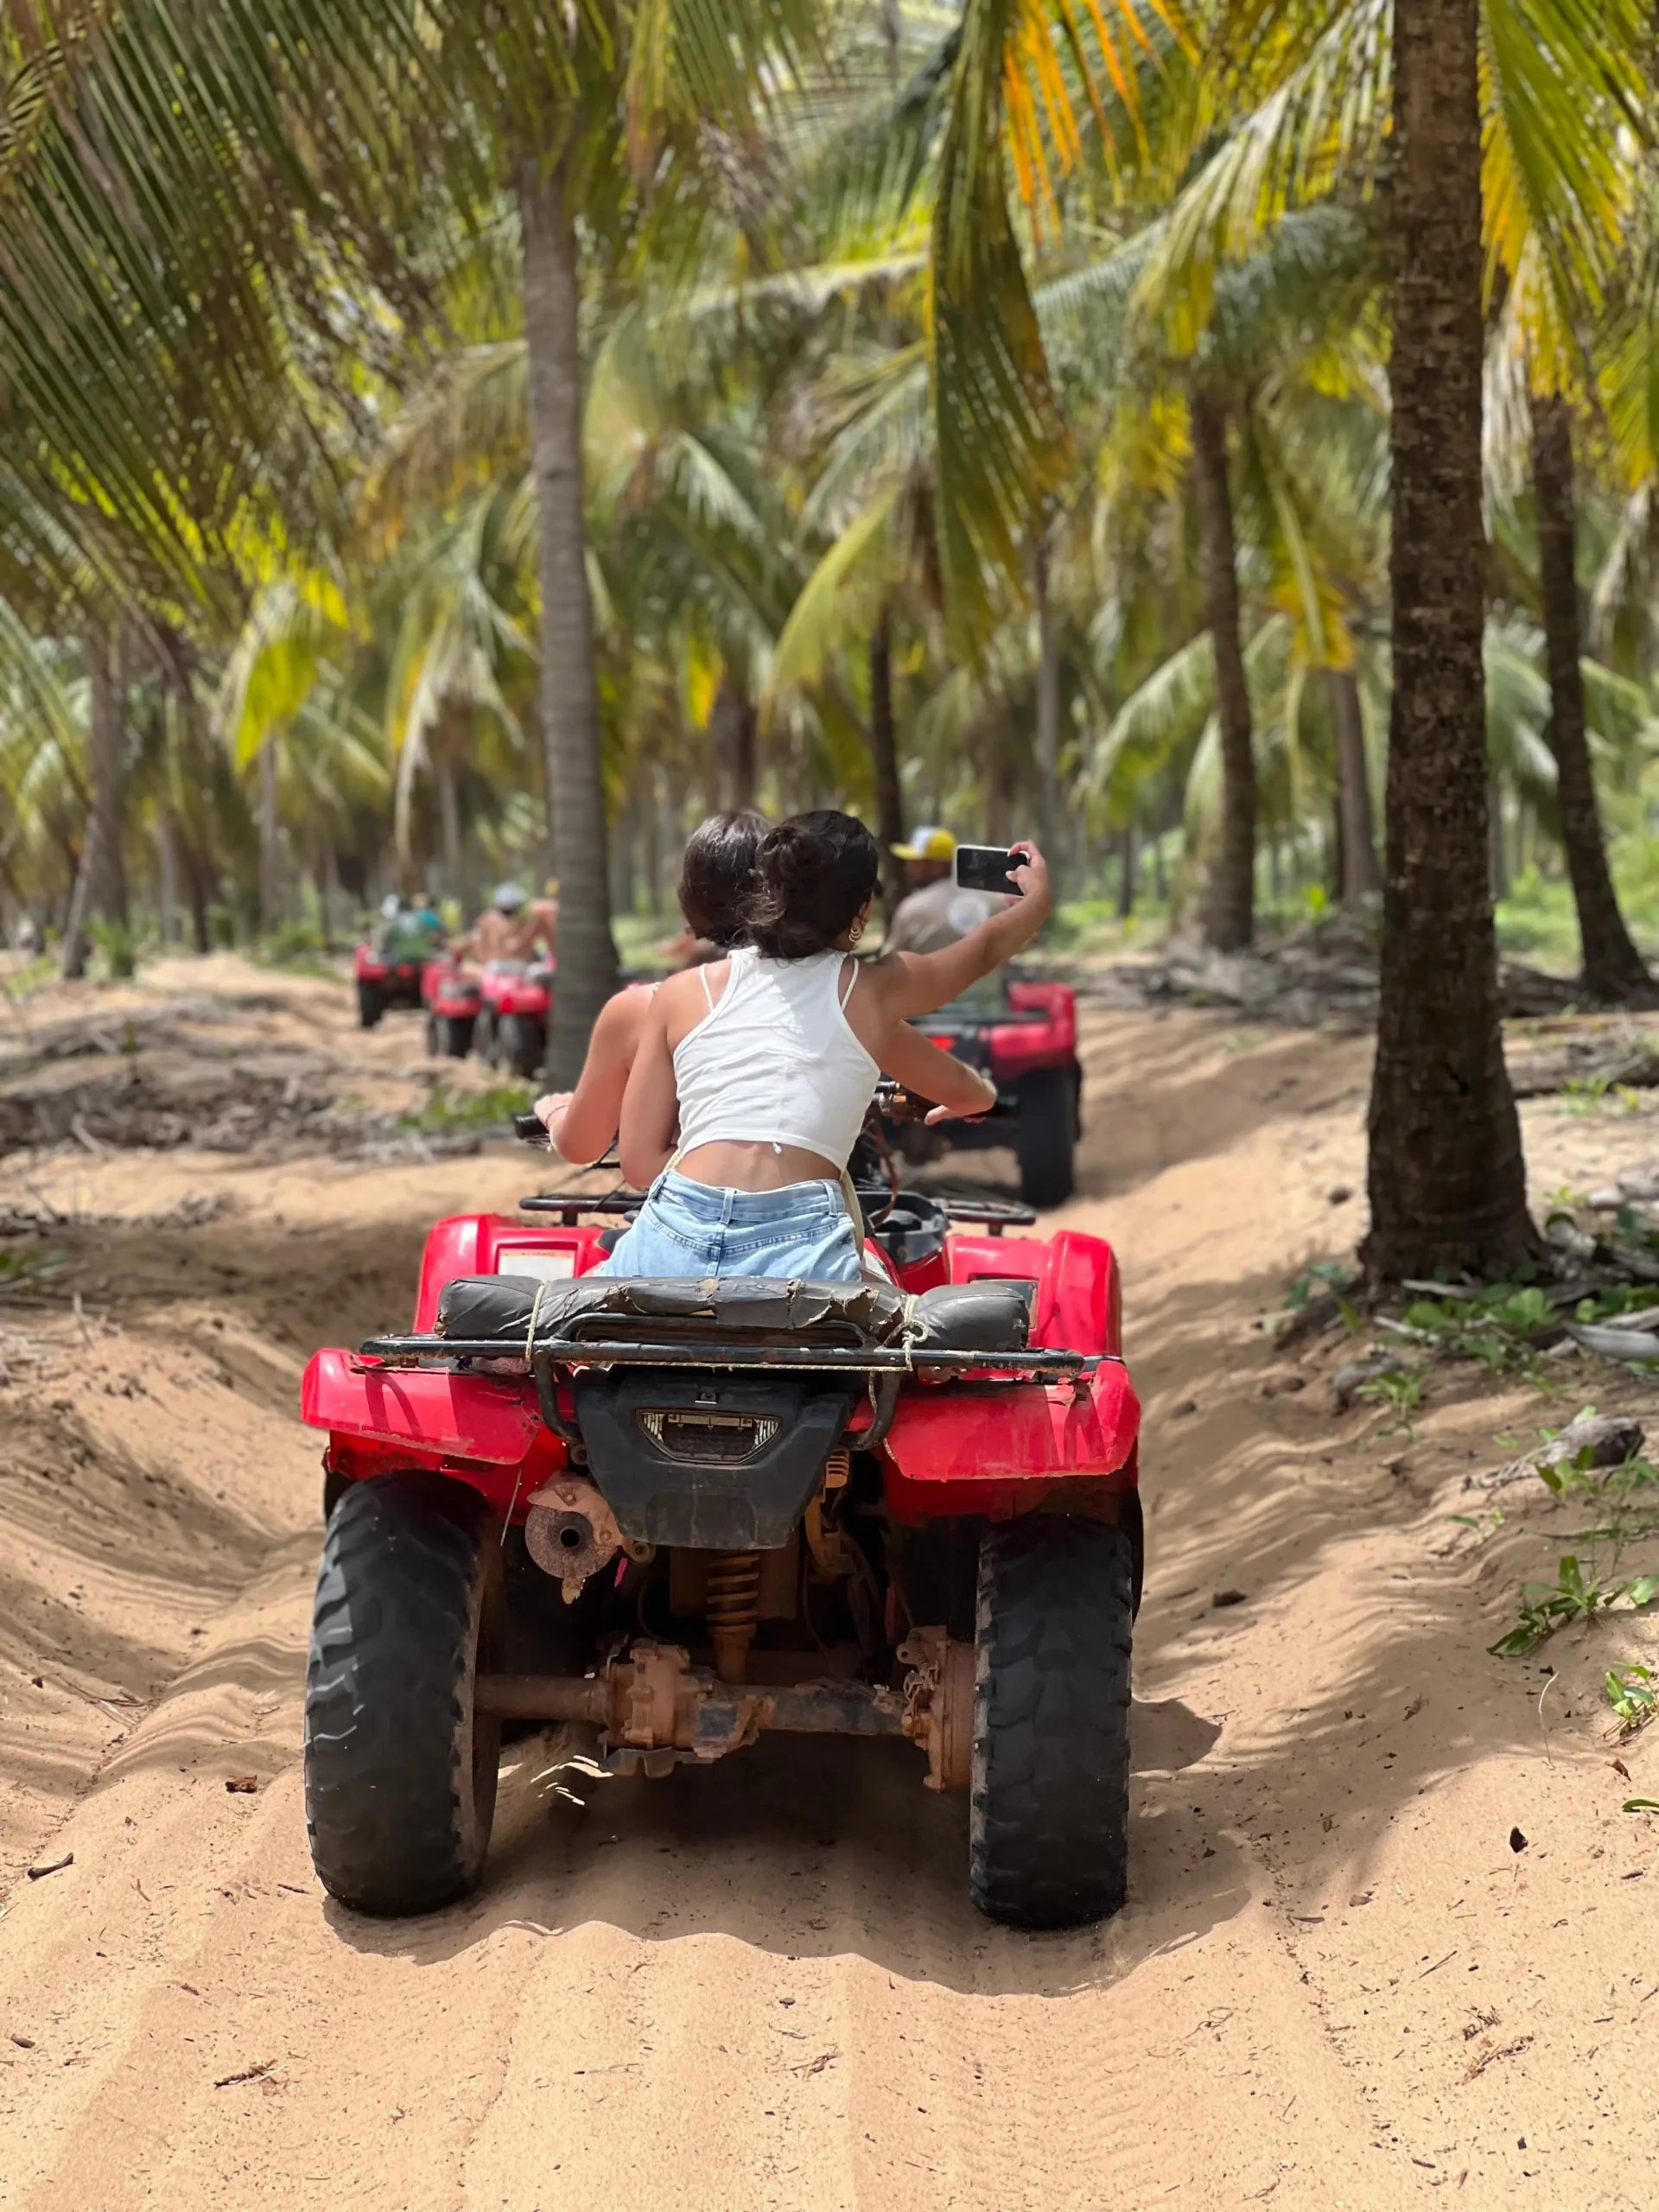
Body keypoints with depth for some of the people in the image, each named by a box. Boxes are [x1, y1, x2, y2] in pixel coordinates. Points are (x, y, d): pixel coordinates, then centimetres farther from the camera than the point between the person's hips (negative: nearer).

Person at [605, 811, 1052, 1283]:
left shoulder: (681, 994, 16)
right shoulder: (871, 992, 14)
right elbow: (984, 950, 35)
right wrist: (1037, 898, 57)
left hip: (674, 1237, 2)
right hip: (801, 1241, -1)